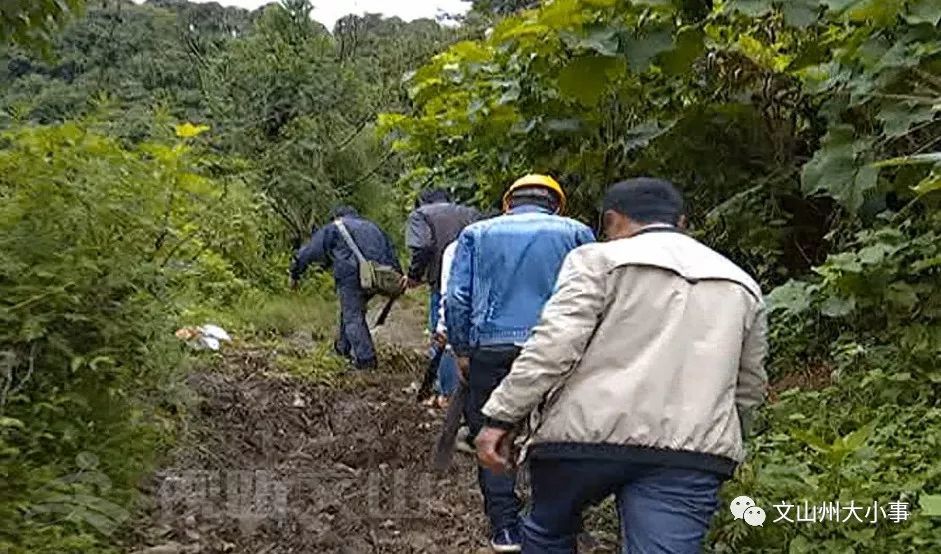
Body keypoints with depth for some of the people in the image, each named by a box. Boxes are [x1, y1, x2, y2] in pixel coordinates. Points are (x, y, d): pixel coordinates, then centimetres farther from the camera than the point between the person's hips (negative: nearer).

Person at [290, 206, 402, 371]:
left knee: (353, 317, 0)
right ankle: (344, 347, 33)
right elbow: (391, 252, 22)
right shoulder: (372, 227, 29)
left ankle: (366, 359, -6)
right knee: (351, 309, 22)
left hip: (352, 275, -5)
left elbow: (309, 251, 18)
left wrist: (294, 274, 28)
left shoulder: (332, 229, 15)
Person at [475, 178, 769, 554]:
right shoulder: (742, 285, 19)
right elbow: (750, 386, 22)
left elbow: (554, 344, -10)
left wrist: (502, 417, -7)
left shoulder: (600, 259, 2)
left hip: (589, 430, -3)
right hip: (692, 451, 3)